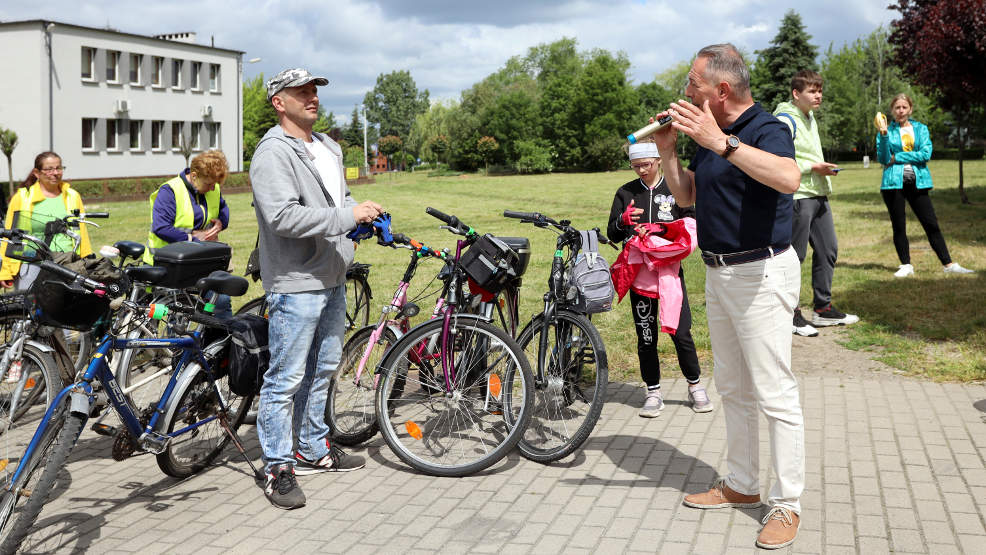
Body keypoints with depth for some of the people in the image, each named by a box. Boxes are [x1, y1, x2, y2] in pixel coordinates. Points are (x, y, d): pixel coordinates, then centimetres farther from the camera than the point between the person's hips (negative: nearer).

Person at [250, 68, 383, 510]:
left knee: (323, 368, 19)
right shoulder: (273, 153, -14)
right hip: (295, 284, -9)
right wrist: (348, 216, -25)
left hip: (332, 279, 9)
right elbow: (284, 216, -26)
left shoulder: (329, 148, 15)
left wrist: (368, 216, 5)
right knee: (286, 378, -3)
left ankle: (314, 449, 34)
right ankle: (278, 468, 7)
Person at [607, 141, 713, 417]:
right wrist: (623, 221, -16)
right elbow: (613, 235, 7)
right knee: (646, 335, 4)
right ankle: (653, 392, 15)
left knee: (681, 331, -3)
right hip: (639, 272, 1)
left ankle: (695, 386, 15)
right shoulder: (626, 193, 7)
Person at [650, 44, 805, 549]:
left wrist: (720, 141, -40)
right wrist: (668, 150, 2)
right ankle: (741, 484, 30)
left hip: (760, 274, -9)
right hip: (719, 274, 9)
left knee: (775, 394, -4)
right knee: (732, 388, 17)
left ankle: (786, 503, 5)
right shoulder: (708, 134, 9)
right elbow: (685, 196, 17)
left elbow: (789, 178, -37)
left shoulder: (766, 128, -16)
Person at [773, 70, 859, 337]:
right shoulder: (786, 119, -13)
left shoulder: (810, 117, 18)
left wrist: (823, 168, 14)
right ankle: (791, 314, 6)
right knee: (794, 256, -4)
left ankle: (823, 308, 23)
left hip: (817, 193, 10)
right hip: (797, 197, -10)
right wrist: (813, 167, -17)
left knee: (828, 250, 13)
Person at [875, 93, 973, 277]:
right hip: (893, 183, -1)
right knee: (898, 227, 3)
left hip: (918, 182, 1)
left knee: (931, 225, 1)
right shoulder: (887, 130, 6)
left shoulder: (921, 129, 10)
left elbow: (926, 154, -4)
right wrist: (884, 135, -15)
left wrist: (897, 158, -8)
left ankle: (948, 264, 4)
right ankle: (906, 265, 13)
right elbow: (883, 159, -3)